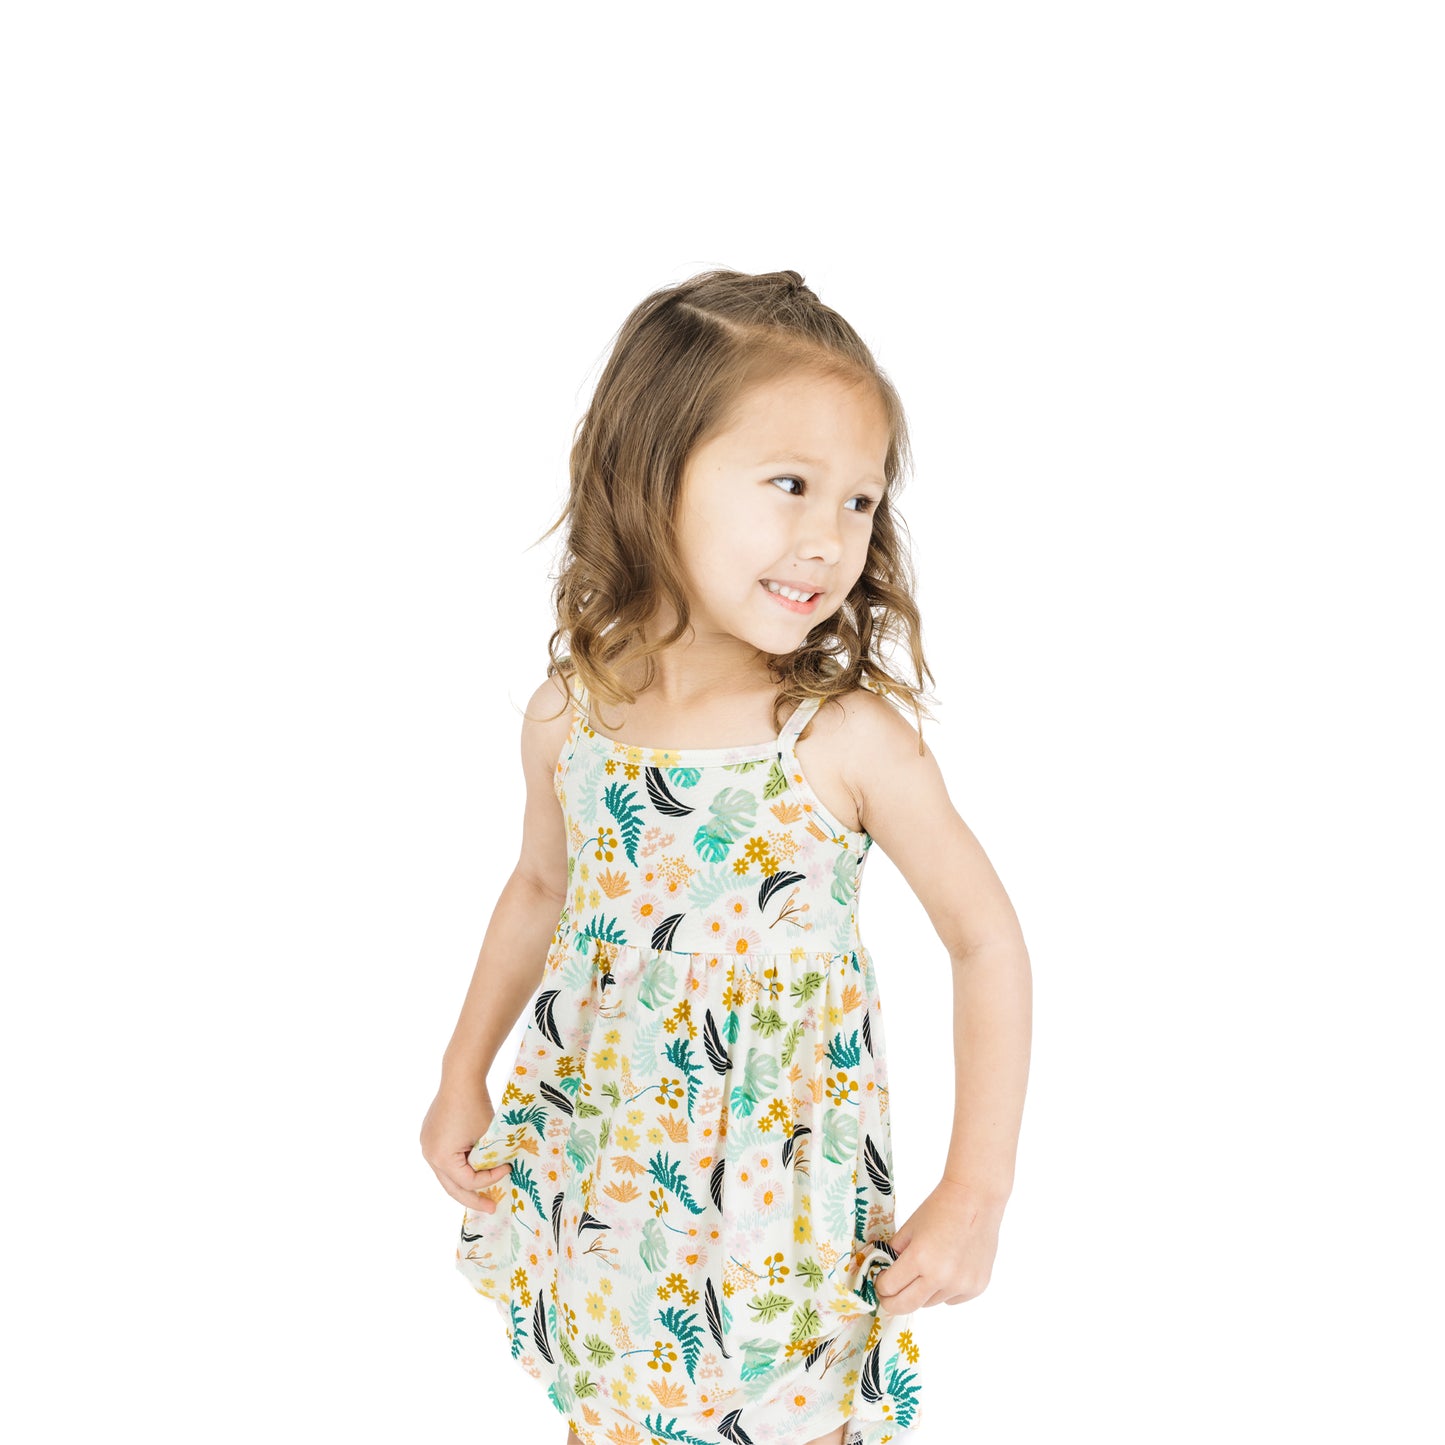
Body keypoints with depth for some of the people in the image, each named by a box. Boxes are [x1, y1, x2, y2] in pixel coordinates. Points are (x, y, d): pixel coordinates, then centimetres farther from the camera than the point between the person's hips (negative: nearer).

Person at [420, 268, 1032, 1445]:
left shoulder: (851, 736, -19)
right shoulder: (570, 716, -9)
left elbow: (986, 940, -10)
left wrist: (977, 1192, -11)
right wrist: (462, 1079, 14)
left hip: (780, 1211, -3)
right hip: (596, 1187, 3)